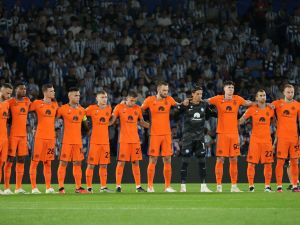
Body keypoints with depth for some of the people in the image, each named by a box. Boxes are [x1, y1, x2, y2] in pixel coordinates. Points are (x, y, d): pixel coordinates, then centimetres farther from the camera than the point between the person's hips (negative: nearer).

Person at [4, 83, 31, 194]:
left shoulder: (27, 101, 10)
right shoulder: (11, 102, -6)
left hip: (23, 135, 6)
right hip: (13, 135, -6)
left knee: (21, 161, 7)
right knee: (9, 160, -4)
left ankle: (18, 187, 11)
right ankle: (7, 188, -4)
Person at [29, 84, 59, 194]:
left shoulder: (55, 105, 11)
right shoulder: (37, 103, -5)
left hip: (51, 137, 5)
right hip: (40, 137, -5)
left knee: (48, 163, 9)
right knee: (35, 161, -4)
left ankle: (48, 187, 11)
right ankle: (34, 187, -2)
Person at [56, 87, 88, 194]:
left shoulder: (81, 110, 10)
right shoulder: (63, 109, -5)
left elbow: (85, 122, 21)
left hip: (78, 141, 5)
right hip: (67, 140, -5)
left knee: (77, 163, 7)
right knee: (63, 163, -4)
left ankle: (78, 187, 11)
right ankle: (61, 187, -2)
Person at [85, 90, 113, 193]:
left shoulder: (109, 109, 9)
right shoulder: (92, 109, -4)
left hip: (105, 141, 4)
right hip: (94, 141, -4)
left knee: (104, 165, 6)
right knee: (91, 164, -3)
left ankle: (103, 187, 11)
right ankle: (89, 187, 2)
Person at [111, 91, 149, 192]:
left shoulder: (138, 108, 8)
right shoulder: (119, 107, -2)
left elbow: (141, 122, 19)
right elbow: (111, 121, 0)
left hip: (135, 140, 3)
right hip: (123, 140, -3)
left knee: (136, 162, 5)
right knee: (121, 162, -5)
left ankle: (138, 186, 9)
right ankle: (118, 186, 0)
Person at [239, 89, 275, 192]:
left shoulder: (270, 109, 7)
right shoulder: (252, 109, 1)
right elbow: (241, 120, 3)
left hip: (267, 139, 2)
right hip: (255, 139, -2)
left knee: (268, 163, 1)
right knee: (251, 163, -4)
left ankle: (267, 185, 8)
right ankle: (251, 185, 2)